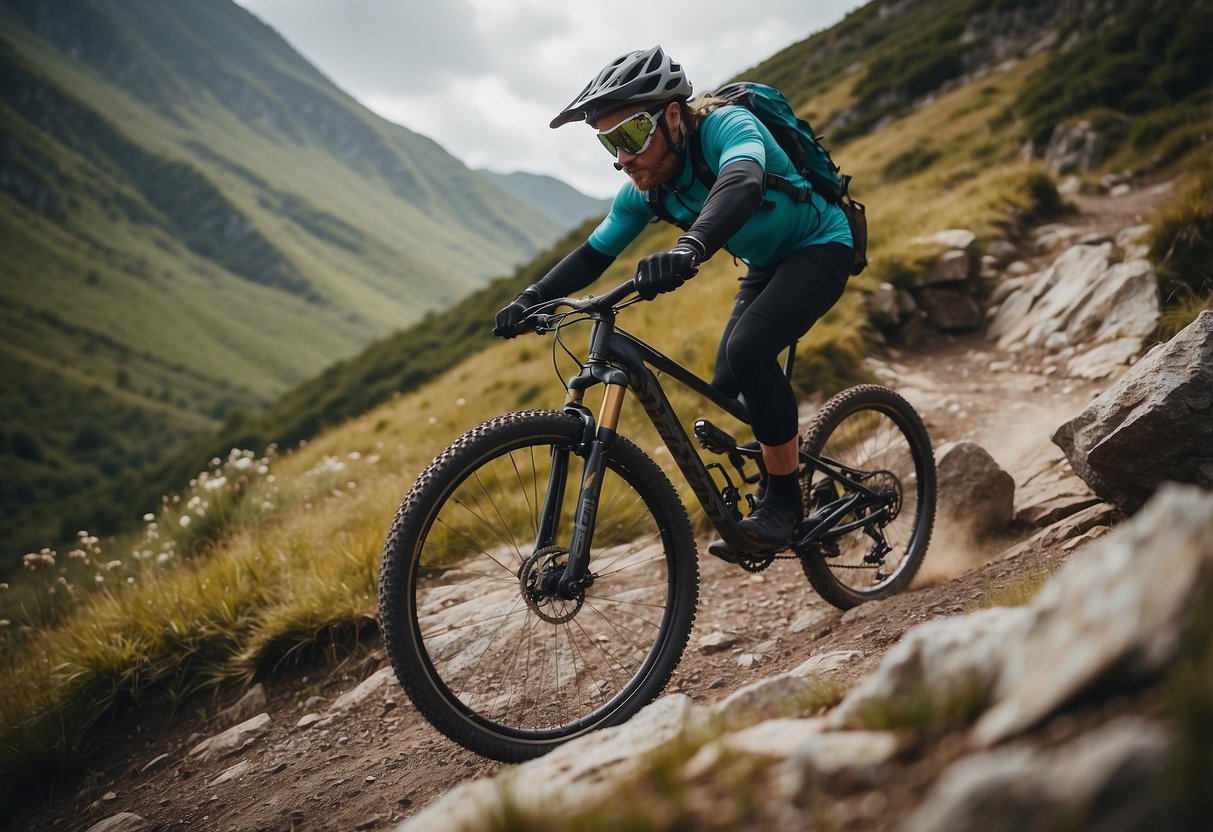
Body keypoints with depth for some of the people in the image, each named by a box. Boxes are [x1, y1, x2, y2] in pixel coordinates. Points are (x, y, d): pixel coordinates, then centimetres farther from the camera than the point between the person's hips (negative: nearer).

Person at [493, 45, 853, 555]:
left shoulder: (727, 126, -30)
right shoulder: (645, 189, -9)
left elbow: (742, 185, -52)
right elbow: (595, 254, -3)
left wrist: (689, 249, -70)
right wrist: (532, 298, -18)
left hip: (819, 248, -7)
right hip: (765, 265, 8)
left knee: (747, 347, -30)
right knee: (726, 394, 0)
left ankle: (783, 499, -16)